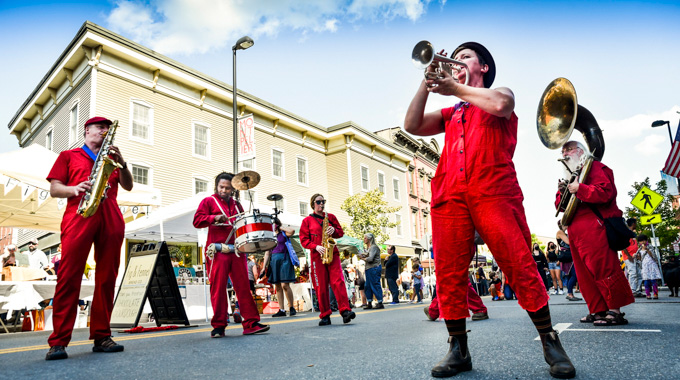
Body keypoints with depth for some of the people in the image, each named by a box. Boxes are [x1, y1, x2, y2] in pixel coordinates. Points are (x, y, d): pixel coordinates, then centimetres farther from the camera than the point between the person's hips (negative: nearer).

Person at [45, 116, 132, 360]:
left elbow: (128, 186, 15)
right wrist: (74, 189, -9)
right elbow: (54, 189, 12)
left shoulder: (111, 157, 27)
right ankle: (59, 341, -8)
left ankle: (101, 336, 3)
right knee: (69, 276, -10)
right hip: (78, 214, -3)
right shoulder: (69, 156, 20)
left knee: (107, 278, -1)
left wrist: (122, 163, -2)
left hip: (111, 218, 3)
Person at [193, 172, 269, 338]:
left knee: (243, 286, -1)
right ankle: (218, 326, 5)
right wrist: (214, 218, -17)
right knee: (218, 288, -4)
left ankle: (251, 324, 0)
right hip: (217, 251, -4)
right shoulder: (209, 201, 9)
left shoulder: (236, 204, 23)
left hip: (237, 251, 4)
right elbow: (197, 221, -2)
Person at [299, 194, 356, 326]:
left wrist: (334, 231, -6)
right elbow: (304, 240, 4)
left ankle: (345, 311, -16)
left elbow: (340, 232, 16)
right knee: (321, 286, -1)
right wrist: (316, 247, -12)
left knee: (338, 281, -12)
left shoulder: (331, 217, 15)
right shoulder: (307, 220, 9)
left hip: (332, 253, 1)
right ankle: (325, 316, 5)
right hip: (317, 255, -1)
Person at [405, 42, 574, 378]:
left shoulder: (500, 95, 19)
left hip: (493, 190, -4)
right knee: (449, 276, -2)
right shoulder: (450, 114, 29)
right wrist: (427, 83, 10)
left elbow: (501, 104, -7)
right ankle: (458, 349, 7)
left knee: (521, 267, -10)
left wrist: (456, 89, 3)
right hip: (449, 196, 4)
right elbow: (412, 126, 15)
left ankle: (550, 343, 4)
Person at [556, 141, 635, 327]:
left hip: (593, 227, -9)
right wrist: (561, 192, 1)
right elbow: (560, 206, 21)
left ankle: (615, 311, -3)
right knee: (585, 274, 8)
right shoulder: (571, 175, 25)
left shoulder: (595, 167, 2)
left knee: (603, 269, -10)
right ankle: (598, 311, 14)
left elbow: (605, 192, -15)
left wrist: (579, 189, -18)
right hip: (575, 232, 9)